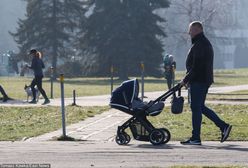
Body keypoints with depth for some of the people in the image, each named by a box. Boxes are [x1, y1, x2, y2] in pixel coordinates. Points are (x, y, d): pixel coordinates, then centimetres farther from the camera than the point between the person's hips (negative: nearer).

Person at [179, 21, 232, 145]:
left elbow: (196, 67, -22)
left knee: (196, 107, -6)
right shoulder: (205, 43, 19)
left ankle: (195, 138, -3)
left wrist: (186, 80, -17)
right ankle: (223, 126, 12)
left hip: (198, 81, -10)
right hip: (204, 80, 10)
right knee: (200, 107, 15)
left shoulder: (199, 45, -15)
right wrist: (188, 79, 21)